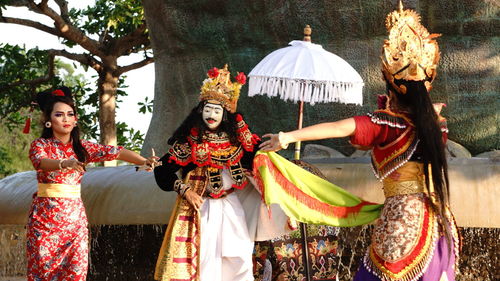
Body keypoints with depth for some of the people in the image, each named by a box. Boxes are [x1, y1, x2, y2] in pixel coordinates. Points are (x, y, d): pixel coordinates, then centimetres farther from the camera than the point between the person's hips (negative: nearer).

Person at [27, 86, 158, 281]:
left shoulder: (82, 147, 10)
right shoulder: (40, 145, -2)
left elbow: (115, 152, -1)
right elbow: (41, 162, -24)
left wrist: (144, 161, -18)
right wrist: (64, 164, -45)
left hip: (75, 216, 4)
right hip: (46, 215, -3)